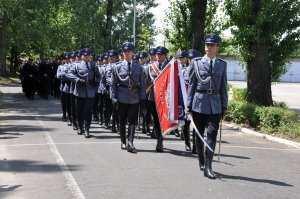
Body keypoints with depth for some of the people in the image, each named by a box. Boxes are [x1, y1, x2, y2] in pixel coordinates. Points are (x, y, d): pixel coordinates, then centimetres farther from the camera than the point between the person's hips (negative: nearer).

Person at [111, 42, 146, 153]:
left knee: (132, 121, -7)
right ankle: (123, 142, 21)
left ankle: (130, 143, -10)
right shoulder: (118, 67, 3)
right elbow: (113, 83, 4)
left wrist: (142, 98, -1)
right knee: (122, 121, 9)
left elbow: (142, 84, 5)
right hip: (122, 98, 0)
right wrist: (113, 97, -4)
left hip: (134, 98, 0)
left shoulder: (139, 67, 5)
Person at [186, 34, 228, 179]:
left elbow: (223, 86, 10)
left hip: (215, 105, 1)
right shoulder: (196, 62, 2)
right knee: (199, 135, 10)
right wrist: (189, 105, -1)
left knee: (212, 135, -7)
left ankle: (208, 167, -9)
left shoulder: (222, 64, 8)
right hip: (199, 103, 0)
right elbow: (191, 85, 3)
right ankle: (201, 162, 28)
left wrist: (224, 106, 6)